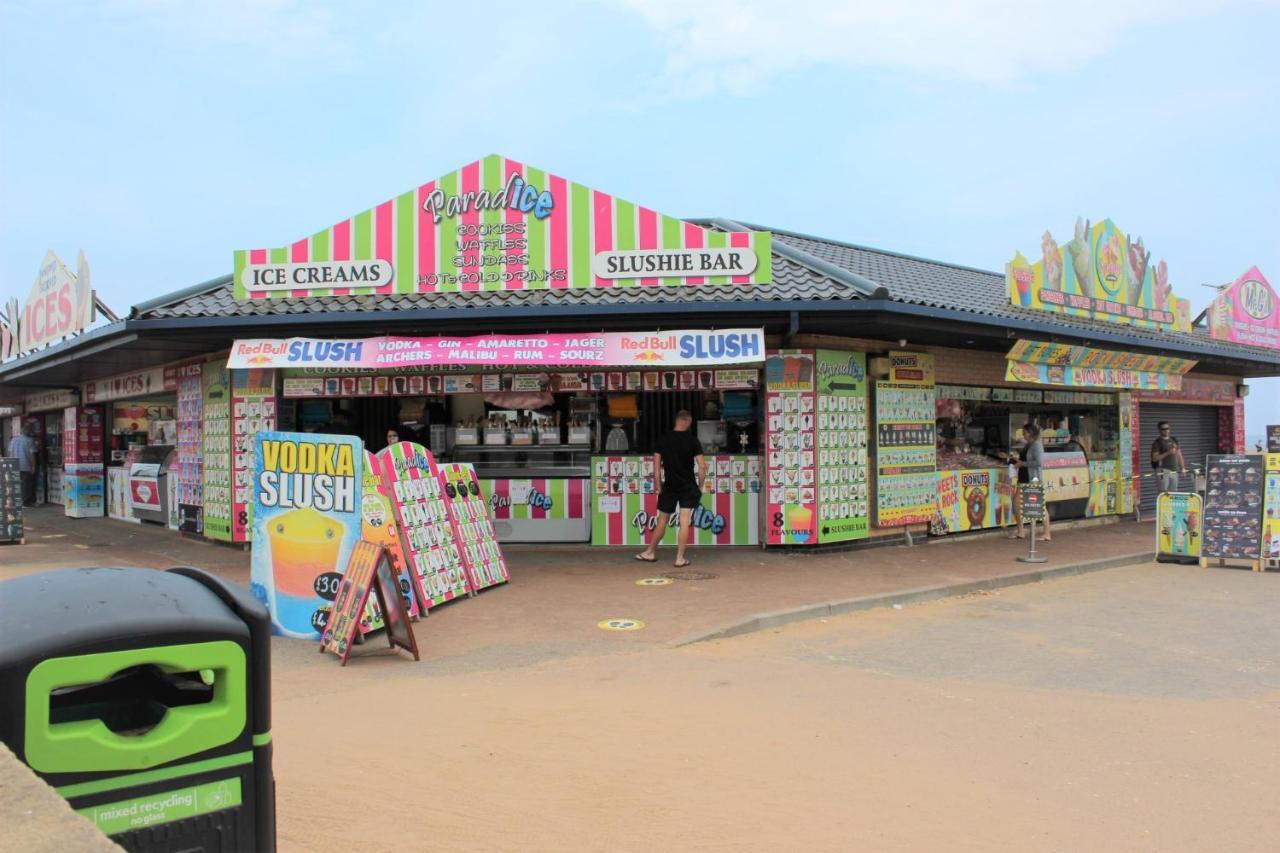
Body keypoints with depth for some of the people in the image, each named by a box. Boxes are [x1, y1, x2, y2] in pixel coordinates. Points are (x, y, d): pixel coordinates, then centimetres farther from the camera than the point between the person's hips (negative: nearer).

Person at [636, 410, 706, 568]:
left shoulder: (663, 440, 0)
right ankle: (680, 558, -1)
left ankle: (650, 552, 26)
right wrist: (700, 486, 1)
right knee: (684, 523, -1)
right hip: (688, 487, -2)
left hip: (669, 486, 2)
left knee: (662, 521, 15)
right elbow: (702, 467, -11)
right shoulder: (692, 440, -7)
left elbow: (657, 465, 1)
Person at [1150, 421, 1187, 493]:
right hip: (1163, 471, -6)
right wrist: (1168, 453, -19)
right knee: (1164, 493, -13)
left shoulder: (1174, 440, 15)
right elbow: (1154, 458, -11)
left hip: (1174, 471, 6)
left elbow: (1179, 454, 19)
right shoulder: (1157, 442, -4)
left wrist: (1183, 468, 12)